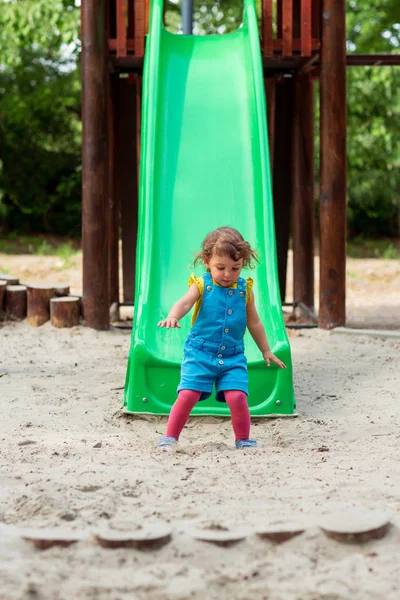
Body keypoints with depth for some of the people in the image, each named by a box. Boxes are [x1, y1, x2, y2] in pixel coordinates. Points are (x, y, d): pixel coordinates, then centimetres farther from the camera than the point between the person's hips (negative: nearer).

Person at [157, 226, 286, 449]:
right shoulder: (202, 285, -3)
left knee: (237, 396, -12)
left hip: (233, 356, 2)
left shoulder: (245, 289, 5)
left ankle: (243, 439, 8)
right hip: (200, 353, -2)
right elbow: (184, 303, -21)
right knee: (187, 395, -11)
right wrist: (173, 317, -44)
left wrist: (266, 351, 19)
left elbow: (254, 323, 15)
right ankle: (170, 437, 5)